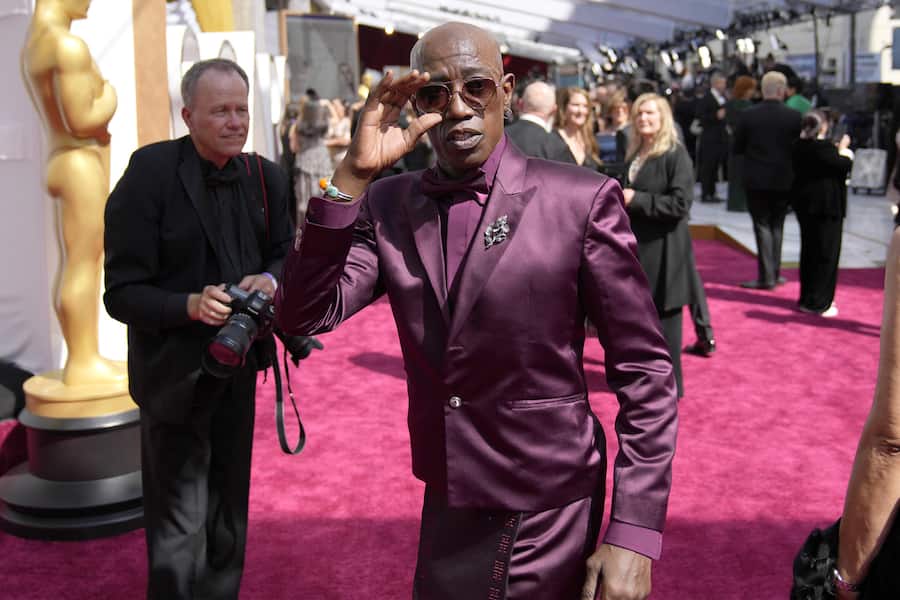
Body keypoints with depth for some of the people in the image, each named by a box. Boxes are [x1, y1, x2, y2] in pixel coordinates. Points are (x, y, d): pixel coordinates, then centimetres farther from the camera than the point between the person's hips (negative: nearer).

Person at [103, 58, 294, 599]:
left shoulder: (266, 177, -1)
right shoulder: (150, 173, -16)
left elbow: (284, 254, 11)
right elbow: (123, 293, -15)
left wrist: (268, 280, -12)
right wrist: (189, 305, -32)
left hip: (237, 368, 5)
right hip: (174, 373, -5)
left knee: (229, 515, 21)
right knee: (179, 536, 3)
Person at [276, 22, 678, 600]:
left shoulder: (581, 200, -13)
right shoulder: (388, 204, -2)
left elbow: (646, 374, -11)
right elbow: (304, 315, -12)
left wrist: (634, 534, -16)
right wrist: (352, 176, -21)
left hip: (550, 519, -3)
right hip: (447, 509, 4)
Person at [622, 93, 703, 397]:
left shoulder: (675, 155, -12)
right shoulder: (636, 154, 12)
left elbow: (680, 203, -20)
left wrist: (637, 200, -18)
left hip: (664, 247, -8)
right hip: (638, 244, 8)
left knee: (664, 318, 0)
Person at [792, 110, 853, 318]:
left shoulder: (799, 147, 4)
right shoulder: (824, 147, -20)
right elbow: (845, 165, -13)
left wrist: (837, 150, 11)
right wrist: (843, 149, 4)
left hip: (804, 204, 8)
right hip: (827, 206, -8)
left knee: (809, 251, 17)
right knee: (827, 253, 0)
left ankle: (807, 298, 25)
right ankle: (818, 303, 2)